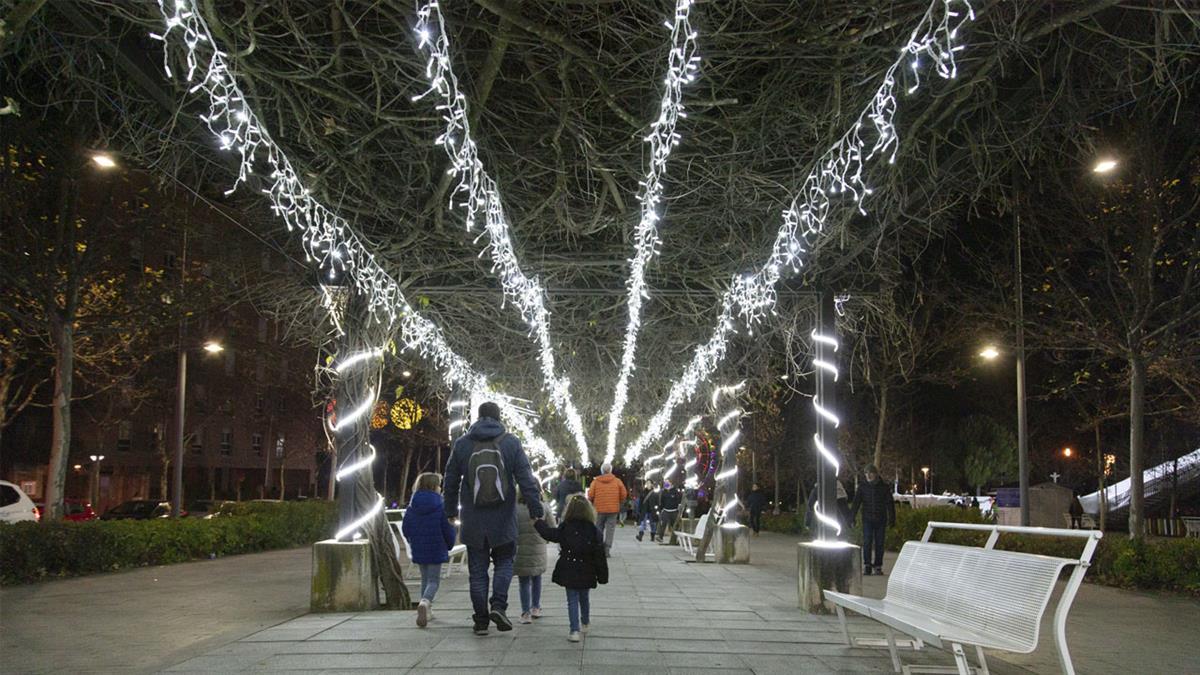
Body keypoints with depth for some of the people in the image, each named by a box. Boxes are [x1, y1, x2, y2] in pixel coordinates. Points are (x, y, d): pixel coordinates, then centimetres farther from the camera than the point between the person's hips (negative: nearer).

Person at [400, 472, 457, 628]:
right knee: (434, 580, 1)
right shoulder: (441, 506, -13)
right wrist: (450, 545, 10)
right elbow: (447, 529, -9)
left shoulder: (411, 507, 0)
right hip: (436, 550, -4)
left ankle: (427, 610, 26)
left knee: (425, 579, 21)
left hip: (418, 550, 5)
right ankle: (425, 602, -27)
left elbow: (405, 529, 5)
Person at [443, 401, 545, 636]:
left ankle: (481, 620, 9)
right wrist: (536, 509, -4)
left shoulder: (462, 444, 2)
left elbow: (451, 481, 8)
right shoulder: (511, 442, -2)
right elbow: (526, 479, -6)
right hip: (503, 519, -1)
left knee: (477, 570, 8)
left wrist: (450, 511, 20)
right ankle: (499, 606, -5)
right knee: (504, 563, 14)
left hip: (473, 520, 1)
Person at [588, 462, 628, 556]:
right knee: (610, 529, 2)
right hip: (613, 509, -1)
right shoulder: (617, 481, 0)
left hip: (599, 509, 1)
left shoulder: (595, 482, -1)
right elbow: (624, 495, -1)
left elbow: (590, 495, -4)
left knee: (598, 529, 14)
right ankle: (607, 550, -6)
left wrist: (594, 503, 17)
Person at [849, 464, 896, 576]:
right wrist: (852, 518, -5)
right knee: (867, 542, -10)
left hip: (881, 520, 0)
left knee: (879, 544, 3)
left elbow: (890, 504, 5)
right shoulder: (862, 487, 5)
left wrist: (892, 519, -2)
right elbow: (856, 503, 3)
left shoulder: (884, 487, 4)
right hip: (867, 519, 0)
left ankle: (878, 566, 11)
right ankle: (867, 566, -8)